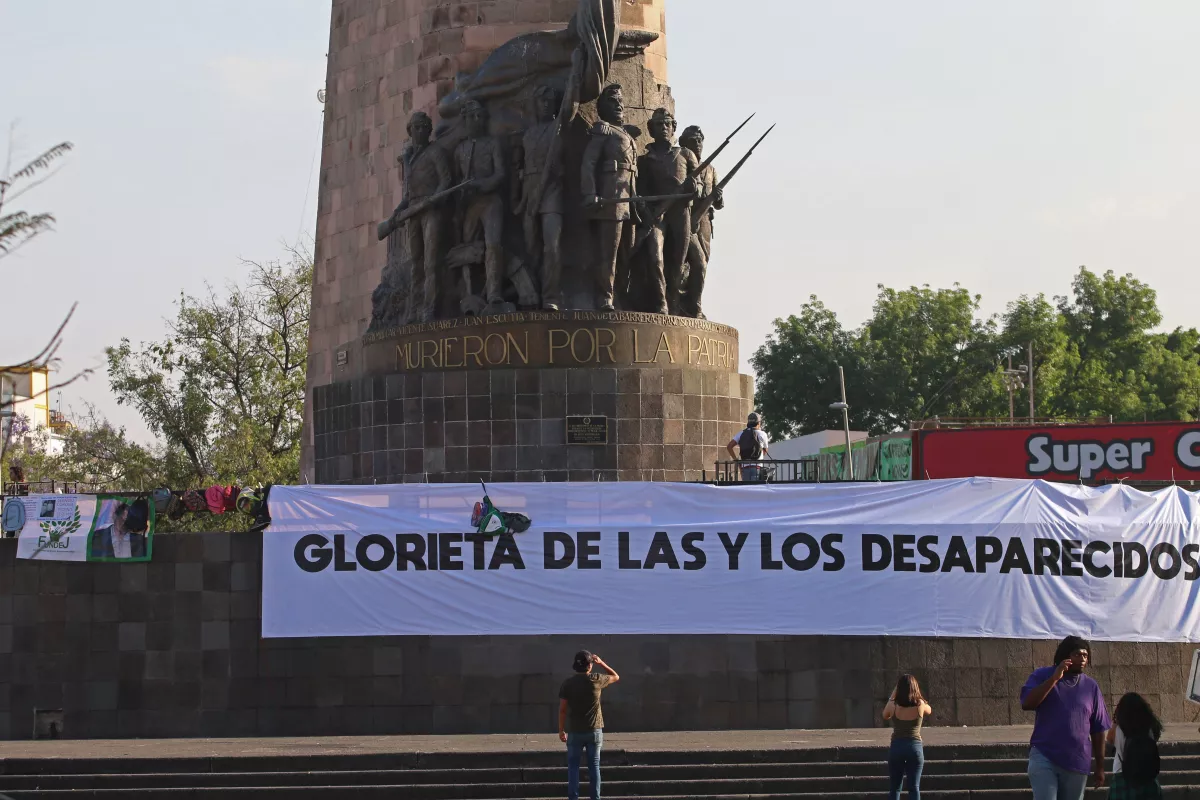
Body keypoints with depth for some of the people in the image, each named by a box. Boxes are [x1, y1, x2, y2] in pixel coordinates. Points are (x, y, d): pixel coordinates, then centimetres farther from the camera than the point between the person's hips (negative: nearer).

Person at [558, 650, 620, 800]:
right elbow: (616, 677, 11)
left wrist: (561, 730, 3)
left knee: (573, 766, 7)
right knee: (594, 766, 8)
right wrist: (601, 663, 14)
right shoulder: (596, 680, -7)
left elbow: (562, 709, -6)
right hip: (594, 731, 1)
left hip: (575, 732, 0)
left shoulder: (568, 683, -8)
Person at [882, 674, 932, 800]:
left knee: (895, 788, 8)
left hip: (896, 747, 0)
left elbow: (885, 716, 15)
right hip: (915, 747, 0)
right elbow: (929, 711, 17)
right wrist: (917, 695, 17)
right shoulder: (920, 705, -7)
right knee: (914, 787, 2)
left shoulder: (893, 706, -8)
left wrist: (892, 695, 14)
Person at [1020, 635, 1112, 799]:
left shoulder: (1091, 687, 9)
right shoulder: (1042, 676, 3)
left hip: (1077, 762, 3)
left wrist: (1100, 766, 9)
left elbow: (1098, 729, 11)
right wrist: (1054, 678, -17)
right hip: (1044, 756, -3)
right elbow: (1027, 704, -13)